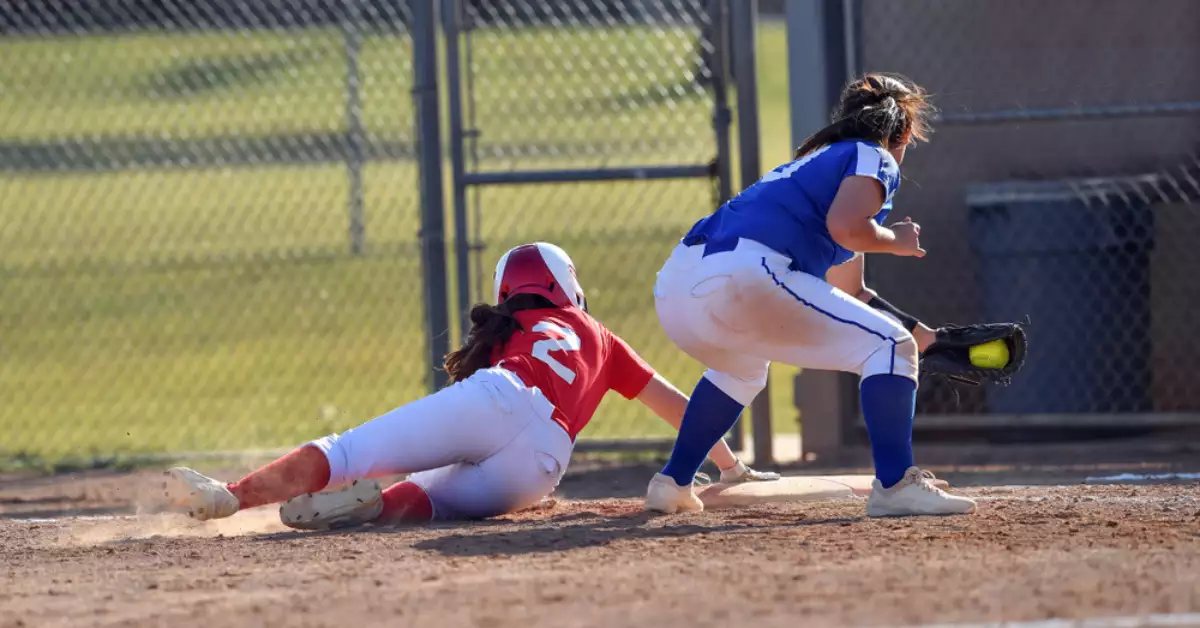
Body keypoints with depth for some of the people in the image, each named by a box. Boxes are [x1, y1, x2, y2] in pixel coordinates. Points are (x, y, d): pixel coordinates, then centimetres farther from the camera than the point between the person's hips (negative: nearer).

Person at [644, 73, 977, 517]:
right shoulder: (874, 158, 12)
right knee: (890, 345, 0)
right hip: (740, 278, -9)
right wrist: (897, 241, 11)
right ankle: (895, 486, -12)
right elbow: (845, 227, -10)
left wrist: (927, 338, 44)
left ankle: (672, 484, 37)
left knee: (743, 367, 40)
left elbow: (849, 293, 43)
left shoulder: (812, 163, 38)